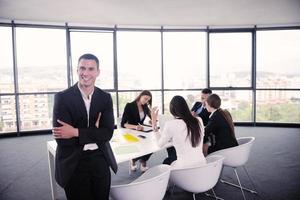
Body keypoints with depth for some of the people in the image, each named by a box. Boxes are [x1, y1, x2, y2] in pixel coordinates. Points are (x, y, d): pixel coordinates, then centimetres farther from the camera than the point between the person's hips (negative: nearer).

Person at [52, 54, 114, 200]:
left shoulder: (105, 98, -1)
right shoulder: (62, 98, -10)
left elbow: (107, 133, -10)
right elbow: (61, 138, -17)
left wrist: (76, 132, -20)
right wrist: (94, 131, -13)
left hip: (100, 162, 3)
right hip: (73, 165, -3)